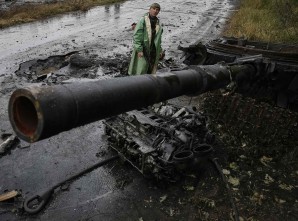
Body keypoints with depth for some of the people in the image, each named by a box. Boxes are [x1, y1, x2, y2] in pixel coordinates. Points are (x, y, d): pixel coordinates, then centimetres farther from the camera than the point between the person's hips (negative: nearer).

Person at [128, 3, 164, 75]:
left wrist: (160, 50, 16)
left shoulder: (157, 22, 12)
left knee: (151, 70, 10)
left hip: (154, 50, 6)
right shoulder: (143, 20, -8)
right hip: (143, 50, -6)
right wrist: (139, 49, -18)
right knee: (141, 70, -5)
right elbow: (137, 36, -12)